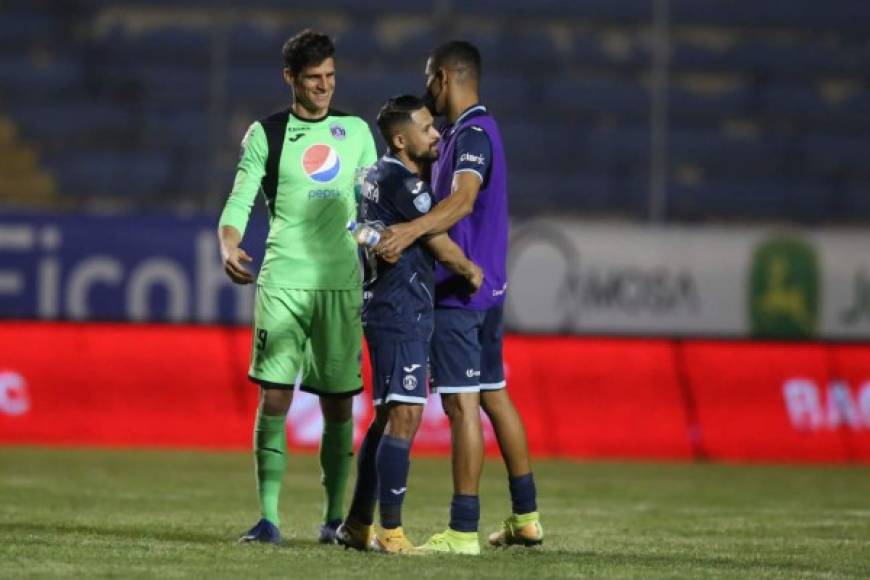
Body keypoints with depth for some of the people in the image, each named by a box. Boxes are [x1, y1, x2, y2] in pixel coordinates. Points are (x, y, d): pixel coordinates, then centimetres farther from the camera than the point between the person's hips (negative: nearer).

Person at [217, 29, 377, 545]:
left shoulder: (357, 132, 12)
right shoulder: (266, 135, 6)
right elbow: (240, 200, -1)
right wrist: (229, 245, -19)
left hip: (341, 282, 2)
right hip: (282, 280, -2)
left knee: (339, 401, 3)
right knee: (275, 394, -8)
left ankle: (335, 517, 12)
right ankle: (269, 517, -8)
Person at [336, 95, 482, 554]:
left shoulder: (377, 176, 14)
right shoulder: (403, 183, -15)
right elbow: (442, 246, -10)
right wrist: (471, 272, 6)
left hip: (382, 309, 10)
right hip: (402, 313, -10)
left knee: (387, 418, 15)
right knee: (405, 417, -12)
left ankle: (357, 524, 19)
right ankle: (390, 532, -16)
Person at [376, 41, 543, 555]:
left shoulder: (472, 134, -16)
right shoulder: (473, 130, 16)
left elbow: (462, 200, -35)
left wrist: (412, 230, -49)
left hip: (460, 290, -11)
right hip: (488, 286, 11)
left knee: (462, 403, -9)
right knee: (493, 395, 17)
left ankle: (463, 530, -9)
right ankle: (526, 516, 24)